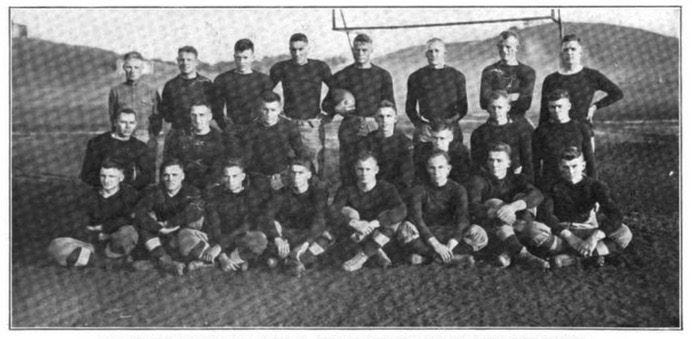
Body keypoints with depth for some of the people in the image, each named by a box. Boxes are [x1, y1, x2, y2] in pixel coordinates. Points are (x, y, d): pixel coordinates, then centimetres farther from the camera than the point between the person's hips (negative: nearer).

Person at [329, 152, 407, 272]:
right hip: (358, 238, 1)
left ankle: (362, 256, -30)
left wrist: (373, 224, -42)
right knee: (347, 212, -25)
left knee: (394, 217, -28)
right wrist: (355, 223, -44)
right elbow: (333, 211, -26)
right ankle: (377, 252, -28)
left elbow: (401, 211, -30)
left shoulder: (386, 188, -13)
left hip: (380, 238, -1)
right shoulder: (347, 190, -9)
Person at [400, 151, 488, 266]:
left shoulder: (458, 190, -1)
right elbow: (416, 219, -19)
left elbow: (462, 220, -17)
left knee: (479, 235, -27)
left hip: (450, 235, 1)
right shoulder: (420, 190, -3)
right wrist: (436, 245, -33)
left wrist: (450, 246, -35)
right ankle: (455, 258, -27)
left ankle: (427, 255, -22)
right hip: (426, 237, -1)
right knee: (405, 228, -33)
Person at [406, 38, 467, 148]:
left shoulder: (457, 76, 11)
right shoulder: (415, 77, 11)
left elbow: (462, 107, 12)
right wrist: (419, 124, -4)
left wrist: (450, 121, -5)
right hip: (424, 131, 0)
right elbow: (410, 108, 12)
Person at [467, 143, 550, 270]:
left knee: (521, 197, -16)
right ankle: (521, 253, -46)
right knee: (495, 203, -28)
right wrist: (497, 212, -37)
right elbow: (473, 207, -18)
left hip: (513, 227, 3)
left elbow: (537, 195, -14)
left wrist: (513, 206, -33)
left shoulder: (516, 179, 8)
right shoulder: (478, 180, 1)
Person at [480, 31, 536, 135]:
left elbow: (525, 103, -4)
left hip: (520, 126, 0)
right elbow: (484, 103, -2)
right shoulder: (489, 71, 10)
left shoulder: (527, 72, 9)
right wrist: (512, 97, -10)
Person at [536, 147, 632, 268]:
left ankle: (572, 257, -24)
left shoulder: (595, 186, -7)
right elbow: (544, 214, -22)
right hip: (563, 234, 0)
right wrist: (568, 236, -35)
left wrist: (595, 237, -38)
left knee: (625, 234, -27)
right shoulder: (555, 187, -6)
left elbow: (615, 216, -20)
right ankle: (594, 254, -23)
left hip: (589, 234, 1)